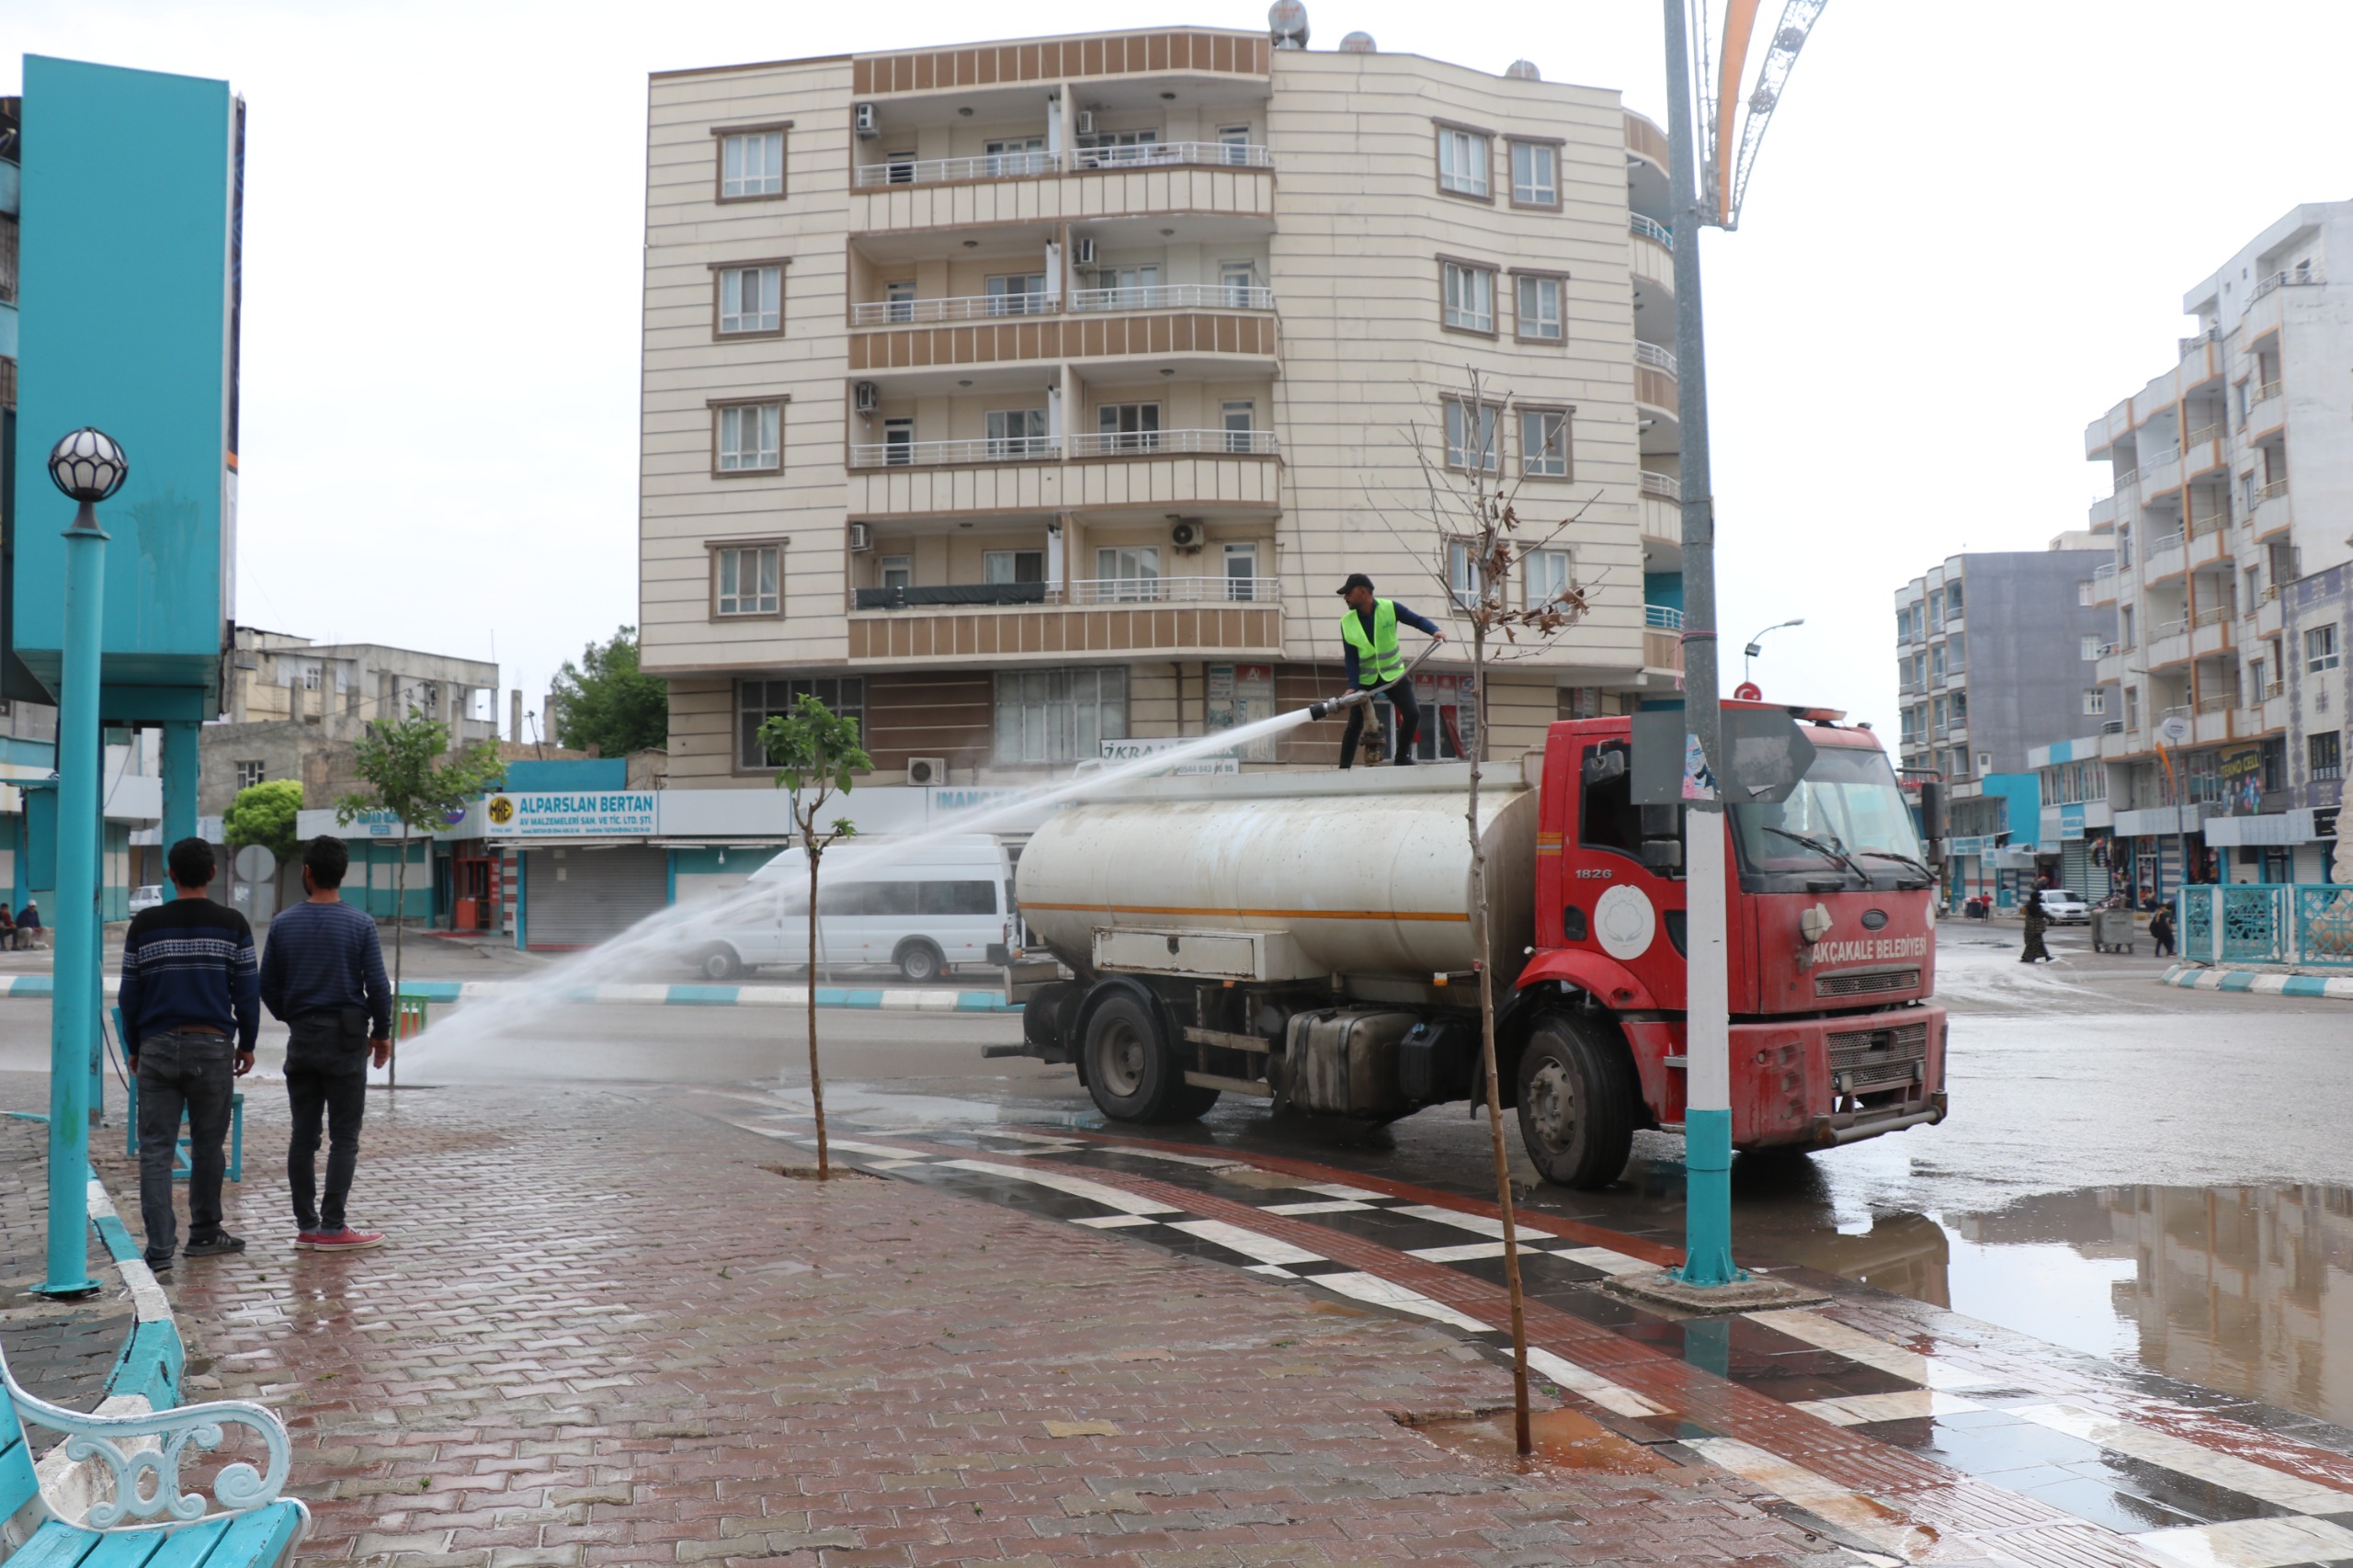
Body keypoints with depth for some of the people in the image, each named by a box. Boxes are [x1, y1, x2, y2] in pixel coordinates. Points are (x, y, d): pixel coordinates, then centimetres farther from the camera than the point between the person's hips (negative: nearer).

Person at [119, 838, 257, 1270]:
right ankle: (204, 1234, 23)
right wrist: (247, 1044, 11)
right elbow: (246, 991, 0)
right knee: (207, 1146, 12)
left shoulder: (145, 924, 1)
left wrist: (133, 1048, 16)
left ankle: (160, 1247, -4)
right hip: (213, 1046, 0)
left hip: (157, 1047, 1)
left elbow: (130, 994, 6)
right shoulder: (232, 925, -1)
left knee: (156, 1150, 1)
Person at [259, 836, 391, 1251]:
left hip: (301, 1041, 3)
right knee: (344, 1137, 1)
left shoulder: (283, 925, 1)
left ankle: (307, 1226, 12)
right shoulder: (359, 925, -7)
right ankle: (332, 1228, -2)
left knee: (303, 1136, 8)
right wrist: (381, 1034, 4)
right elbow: (378, 986, -9)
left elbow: (268, 986, 6)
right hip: (346, 1041, -3)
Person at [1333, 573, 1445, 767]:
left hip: (1393, 673, 0)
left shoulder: (1390, 608, -13)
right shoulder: (1346, 622, -9)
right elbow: (1351, 658, -8)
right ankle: (1344, 768, 4)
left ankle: (1402, 756, 8)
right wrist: (1352, 686, -18)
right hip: (1365, 678, 0)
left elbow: (1418, 620, -10)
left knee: (1412, 713, -11)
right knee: (1355, 724, -4)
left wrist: (1434, 630, -31)